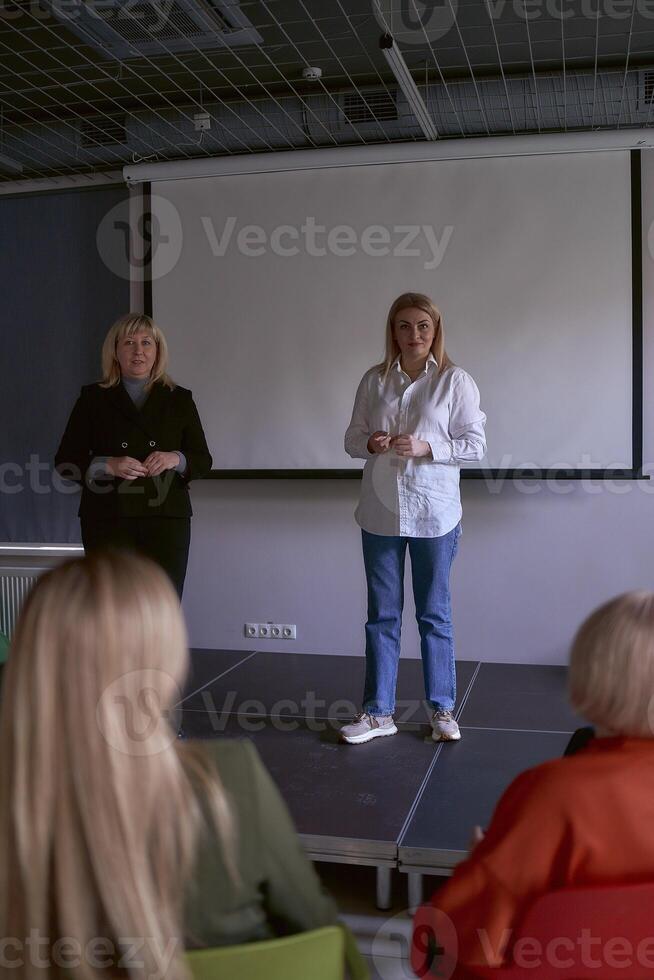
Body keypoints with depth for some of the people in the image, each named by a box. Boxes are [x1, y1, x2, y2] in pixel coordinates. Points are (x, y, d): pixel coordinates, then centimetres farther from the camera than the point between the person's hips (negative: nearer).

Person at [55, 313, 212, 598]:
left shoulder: (179, 399, 11)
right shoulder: (93, 399, 8)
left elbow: (203, 460, 10)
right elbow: (65, 461, 5)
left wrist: (176, 459, -12)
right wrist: (107, 465, -13)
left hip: (166, 518, 1)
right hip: (108, 519, -1)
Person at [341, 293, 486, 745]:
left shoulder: (455, 380, -3)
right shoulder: (374, 379, 5)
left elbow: (475, 444, -4)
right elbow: (352, 438, 9)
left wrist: (426, 447, -18)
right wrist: (370, 443, -13)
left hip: (434, 512, -3)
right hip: (381, 511, 3)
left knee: (435, 614, 9)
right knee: (382, 615, 9)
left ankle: (443, 710, 23)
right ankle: (378, 712, 20)